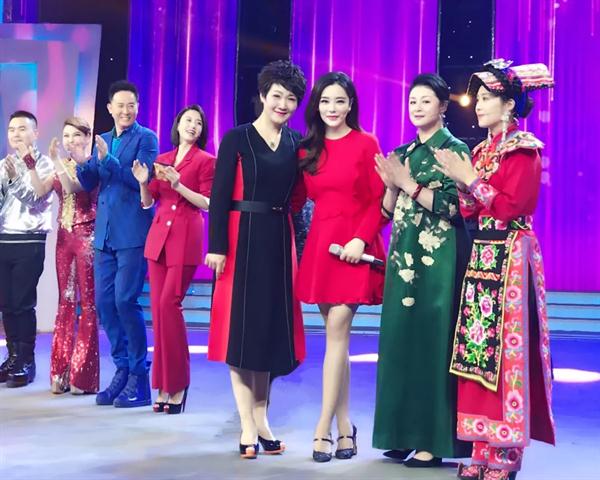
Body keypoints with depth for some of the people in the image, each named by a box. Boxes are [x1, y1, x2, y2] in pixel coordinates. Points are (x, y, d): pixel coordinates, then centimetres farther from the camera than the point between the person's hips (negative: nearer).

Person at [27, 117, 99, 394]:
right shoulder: (62, 168, 15)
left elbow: (75, 186, -18)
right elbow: (41, 191, 3)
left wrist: (56, 161, -22)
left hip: (86, 236, -6)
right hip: (64, 237, 6)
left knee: (87, 302, -3)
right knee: (65, 302, 7)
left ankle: (82, 375, 1)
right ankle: (61, 372, 12)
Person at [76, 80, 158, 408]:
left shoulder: (145, 138, -2)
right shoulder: (103, 140, 17)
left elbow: (141, 179, -14)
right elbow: (89, 184, 13)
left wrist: (107, 159, -22)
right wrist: (81, 162, -6)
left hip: (132, 233, -7)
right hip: (105, 234, 7)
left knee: (125, 301, -10)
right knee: (104, 303, 7)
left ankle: (139, 378, 0)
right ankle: (122, 370, 18)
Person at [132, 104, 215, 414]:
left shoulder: (205, 160, 2)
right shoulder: (161, 159, 16)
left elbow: (207, 204, -5)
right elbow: (147, 203, 14)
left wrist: (178, 185, -16)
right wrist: (143, 183, -5)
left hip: (186, 237, -5)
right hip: (158, 235, 5)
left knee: (169, 304, -14)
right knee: (158, 307, 2)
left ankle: (177, 384, -3)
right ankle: (165, 385, 9)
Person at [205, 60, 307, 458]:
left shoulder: (296, 143, 10)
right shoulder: (236, 138, -2)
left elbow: (297, 197, 9)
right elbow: (220, 196, -7)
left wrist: (298, 242, 0)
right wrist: (217, 245, -14)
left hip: (280, 241, 4)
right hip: (242, 239, -4)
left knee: (272, 325, 8)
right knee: (240, 326, -1)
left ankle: (262, 418, 19)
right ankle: (247, 426, 4)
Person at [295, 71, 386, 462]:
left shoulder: (366, 144, -3)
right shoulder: (308, 149, 12)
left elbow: (380, 202, -6)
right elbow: (310, 197, 15)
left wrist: (360, 239, -17)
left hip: (354, 246, -5)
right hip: (319, 243, 5)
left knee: (336, 331, -10)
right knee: (337, 335, 8)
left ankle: (324, 429, -5)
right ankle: (345, 426, 15)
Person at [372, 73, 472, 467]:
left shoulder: (456, 149, -3)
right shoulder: (402, 153, 15)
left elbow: (453, 207, -13)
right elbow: (389, 212, 13)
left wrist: (409, 183, -14)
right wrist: (392, 185, -5)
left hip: (439, 260, -6)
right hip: (404, 258, 7)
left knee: (432, 343, -6)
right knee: (400, 342, 6)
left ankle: (433, 440, 1)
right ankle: (404, 433, 15)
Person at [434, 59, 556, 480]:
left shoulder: (523, 149, -7)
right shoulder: (482, 150, 16)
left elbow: (511, 206, -16)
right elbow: (469, 212, 13)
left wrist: (470, 178, -12)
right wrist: (460, 181, -3)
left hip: (509, 258, -8)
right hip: (481, 255, 8)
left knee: (504, 349, -6)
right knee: (478, 348, 6)